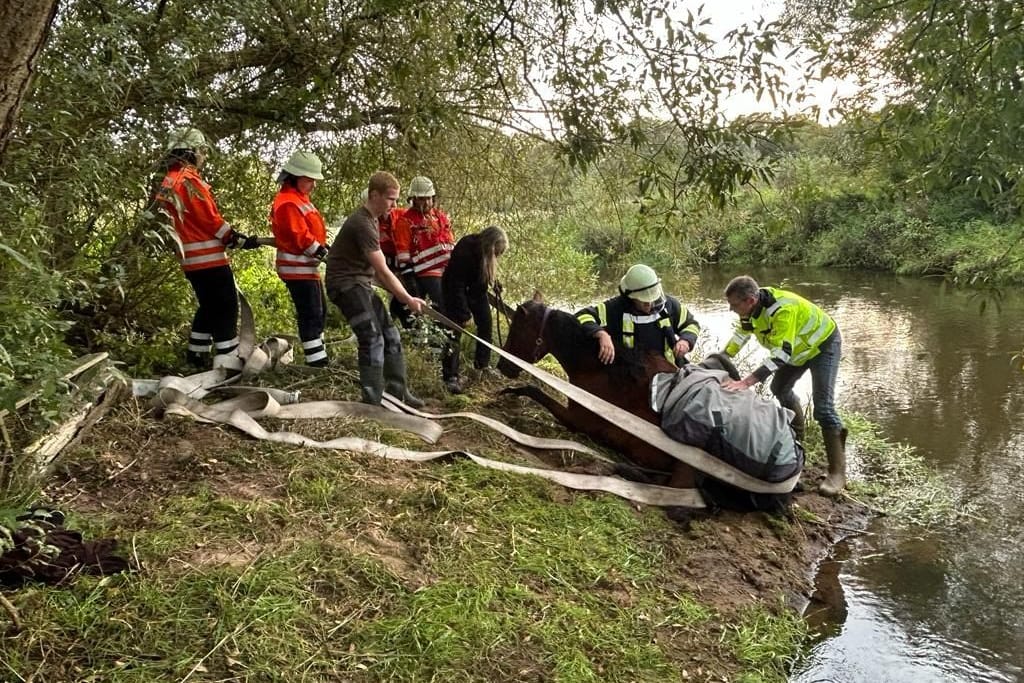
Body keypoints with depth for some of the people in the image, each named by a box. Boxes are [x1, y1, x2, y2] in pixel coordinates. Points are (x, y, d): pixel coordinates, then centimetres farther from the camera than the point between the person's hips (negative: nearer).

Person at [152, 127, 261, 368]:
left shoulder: (166, 184, 14)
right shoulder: (190, 181, -15)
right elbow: (212, 220, -16)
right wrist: (240, 240, -9)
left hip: (189, 258, 10)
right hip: (209, 257, -10)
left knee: (208, 305, 20)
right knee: (226, 306, -5)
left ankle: (196, 354, 25)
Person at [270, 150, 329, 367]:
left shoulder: (299, 198, 16)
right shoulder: (288, 203, -18)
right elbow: (300, 237, -24)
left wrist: (324, 248, 5)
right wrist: (321, 251, -17)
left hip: (307, 266, 11)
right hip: (297, 267, -11)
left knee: (320, 312, 16)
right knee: (311, 315, -9)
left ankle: (320, 357, 24)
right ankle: (316, 361, -6)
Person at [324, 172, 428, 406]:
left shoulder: (370, 219, 12)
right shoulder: (362, 223, -20)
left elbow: (377, 270, 12)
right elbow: (383, 272, -19)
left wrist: (402, 295, 6)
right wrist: (408, 299, -12)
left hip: (361, 284, 10)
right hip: (346, 284, -10)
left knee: (390, 336, 8)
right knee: (373, 339, -16)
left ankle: (398, 392, 16)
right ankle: (372, 401, -11)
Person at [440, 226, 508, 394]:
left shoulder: (485, 250, -14)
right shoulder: (464, 252, -35)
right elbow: (457, 285, -31)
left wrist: (494, 282, -6)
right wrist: (464, 313, -29)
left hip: (475, 288, 7)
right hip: (454, 290, -7)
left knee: (485, 323, 8)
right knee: (455, 331, -11)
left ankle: (482, 364, 25)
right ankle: (450, 377, -9)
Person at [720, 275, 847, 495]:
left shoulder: (782, 310, -41)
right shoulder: (752, 305, -16)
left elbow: (781, 354, -47)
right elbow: (741, 333, 4)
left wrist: (746, 382, -54)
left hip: (823, 344, -8)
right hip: (799, 347, 9)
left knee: (823, 407, -15)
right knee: (780, 389, 17)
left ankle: (837, 472, -8)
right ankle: (797, 438, 39)